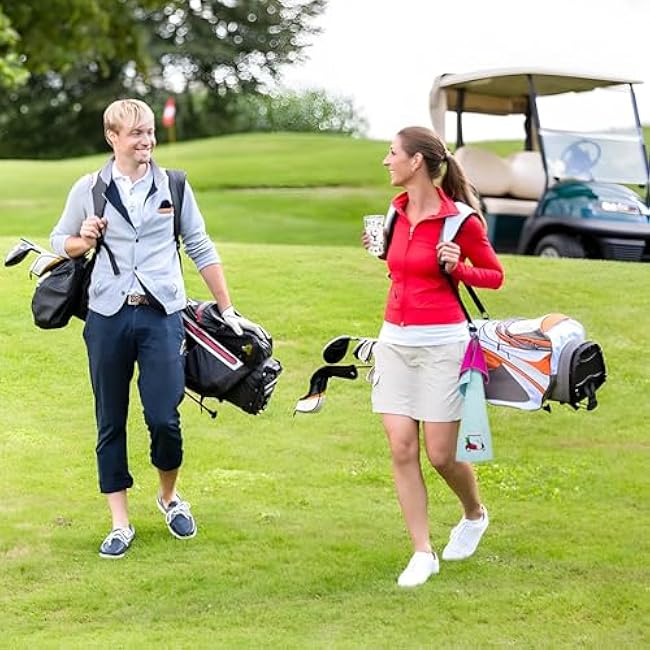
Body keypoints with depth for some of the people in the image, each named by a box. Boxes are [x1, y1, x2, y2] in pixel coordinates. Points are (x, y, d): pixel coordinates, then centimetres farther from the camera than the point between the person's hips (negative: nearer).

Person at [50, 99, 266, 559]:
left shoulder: (173, 186, 4)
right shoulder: (88, 189, 4)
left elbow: (201, 250, 9)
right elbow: (60, 243, 14)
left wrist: (227, 309, 8)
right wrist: (84, 240, -9)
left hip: (161, 315, -1)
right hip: (108, 317, 1)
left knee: (164, 418, -6)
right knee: (110, 422, 6)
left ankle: (169, 496, 23)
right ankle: (121, 524, 17)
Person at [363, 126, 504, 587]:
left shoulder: (458, 218, -10)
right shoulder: (397, 211, 8)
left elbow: (495, 276, -1)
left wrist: (457, 268, -15)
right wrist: (381, 248, 11)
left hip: (440, 341, -6)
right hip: (395, 340, 6)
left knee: (441, 454, 0)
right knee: (401, 448, -2)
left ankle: (475, 514, 32)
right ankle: (423, 552, 7)